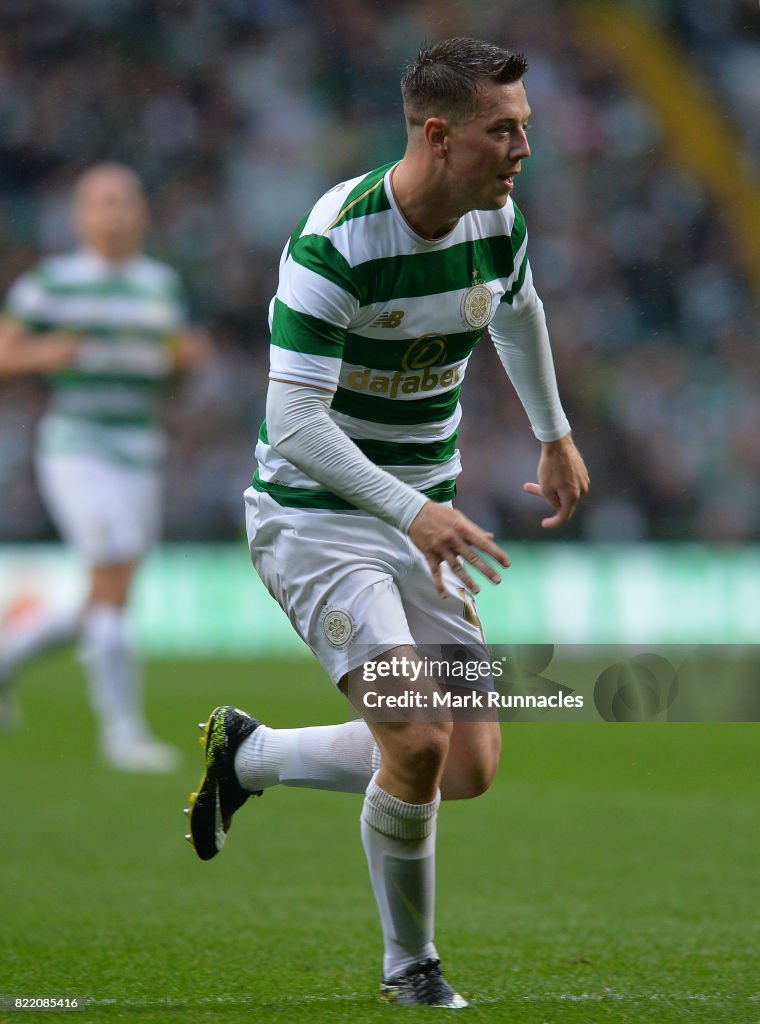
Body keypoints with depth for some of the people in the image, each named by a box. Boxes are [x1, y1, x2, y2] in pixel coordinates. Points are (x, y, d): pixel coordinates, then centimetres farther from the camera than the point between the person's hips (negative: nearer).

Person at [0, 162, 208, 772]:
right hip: (75, 449, -6)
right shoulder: (51, 281, -2)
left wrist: (190, 353, -5)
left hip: (140, 458, 6)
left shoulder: (161, 283, 12)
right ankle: (122, 730, -11)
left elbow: (172, 367, 17)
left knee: (103, 608, 9)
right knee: (115, 581, -18)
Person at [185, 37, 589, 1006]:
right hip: (316, 518, -7)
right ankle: (410, 971, 4)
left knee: (470, 768, 1)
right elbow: (294, 422, -28)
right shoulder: (336, 243, -24)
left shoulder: (496, 221, -2)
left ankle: (244, 753, 23)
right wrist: (413, 511, -38)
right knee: (417, 747, -21)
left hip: (420, 517, 7)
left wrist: (555, 436, 31)